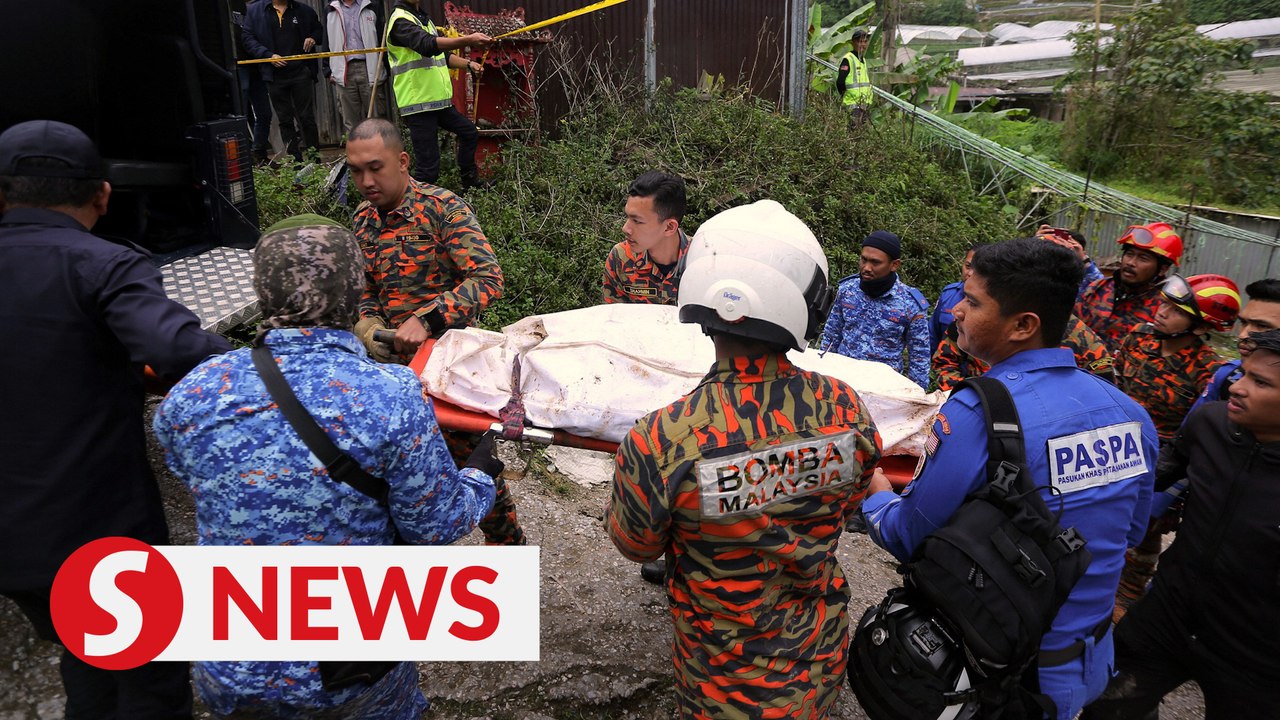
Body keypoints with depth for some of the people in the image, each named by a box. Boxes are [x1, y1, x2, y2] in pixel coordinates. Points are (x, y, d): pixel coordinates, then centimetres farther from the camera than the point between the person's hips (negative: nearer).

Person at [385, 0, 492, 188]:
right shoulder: (400, 20, -14)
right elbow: (428, 45, -33)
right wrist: (468, 40, -44)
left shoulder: (422, 18, 17)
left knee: (469, 132, 24)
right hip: (418, 104, -10)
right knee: (428, 169, -12)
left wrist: (468, 64, 10)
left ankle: (469, 183, 37)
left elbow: (441, 54, 26)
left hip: (438, 101, 10)